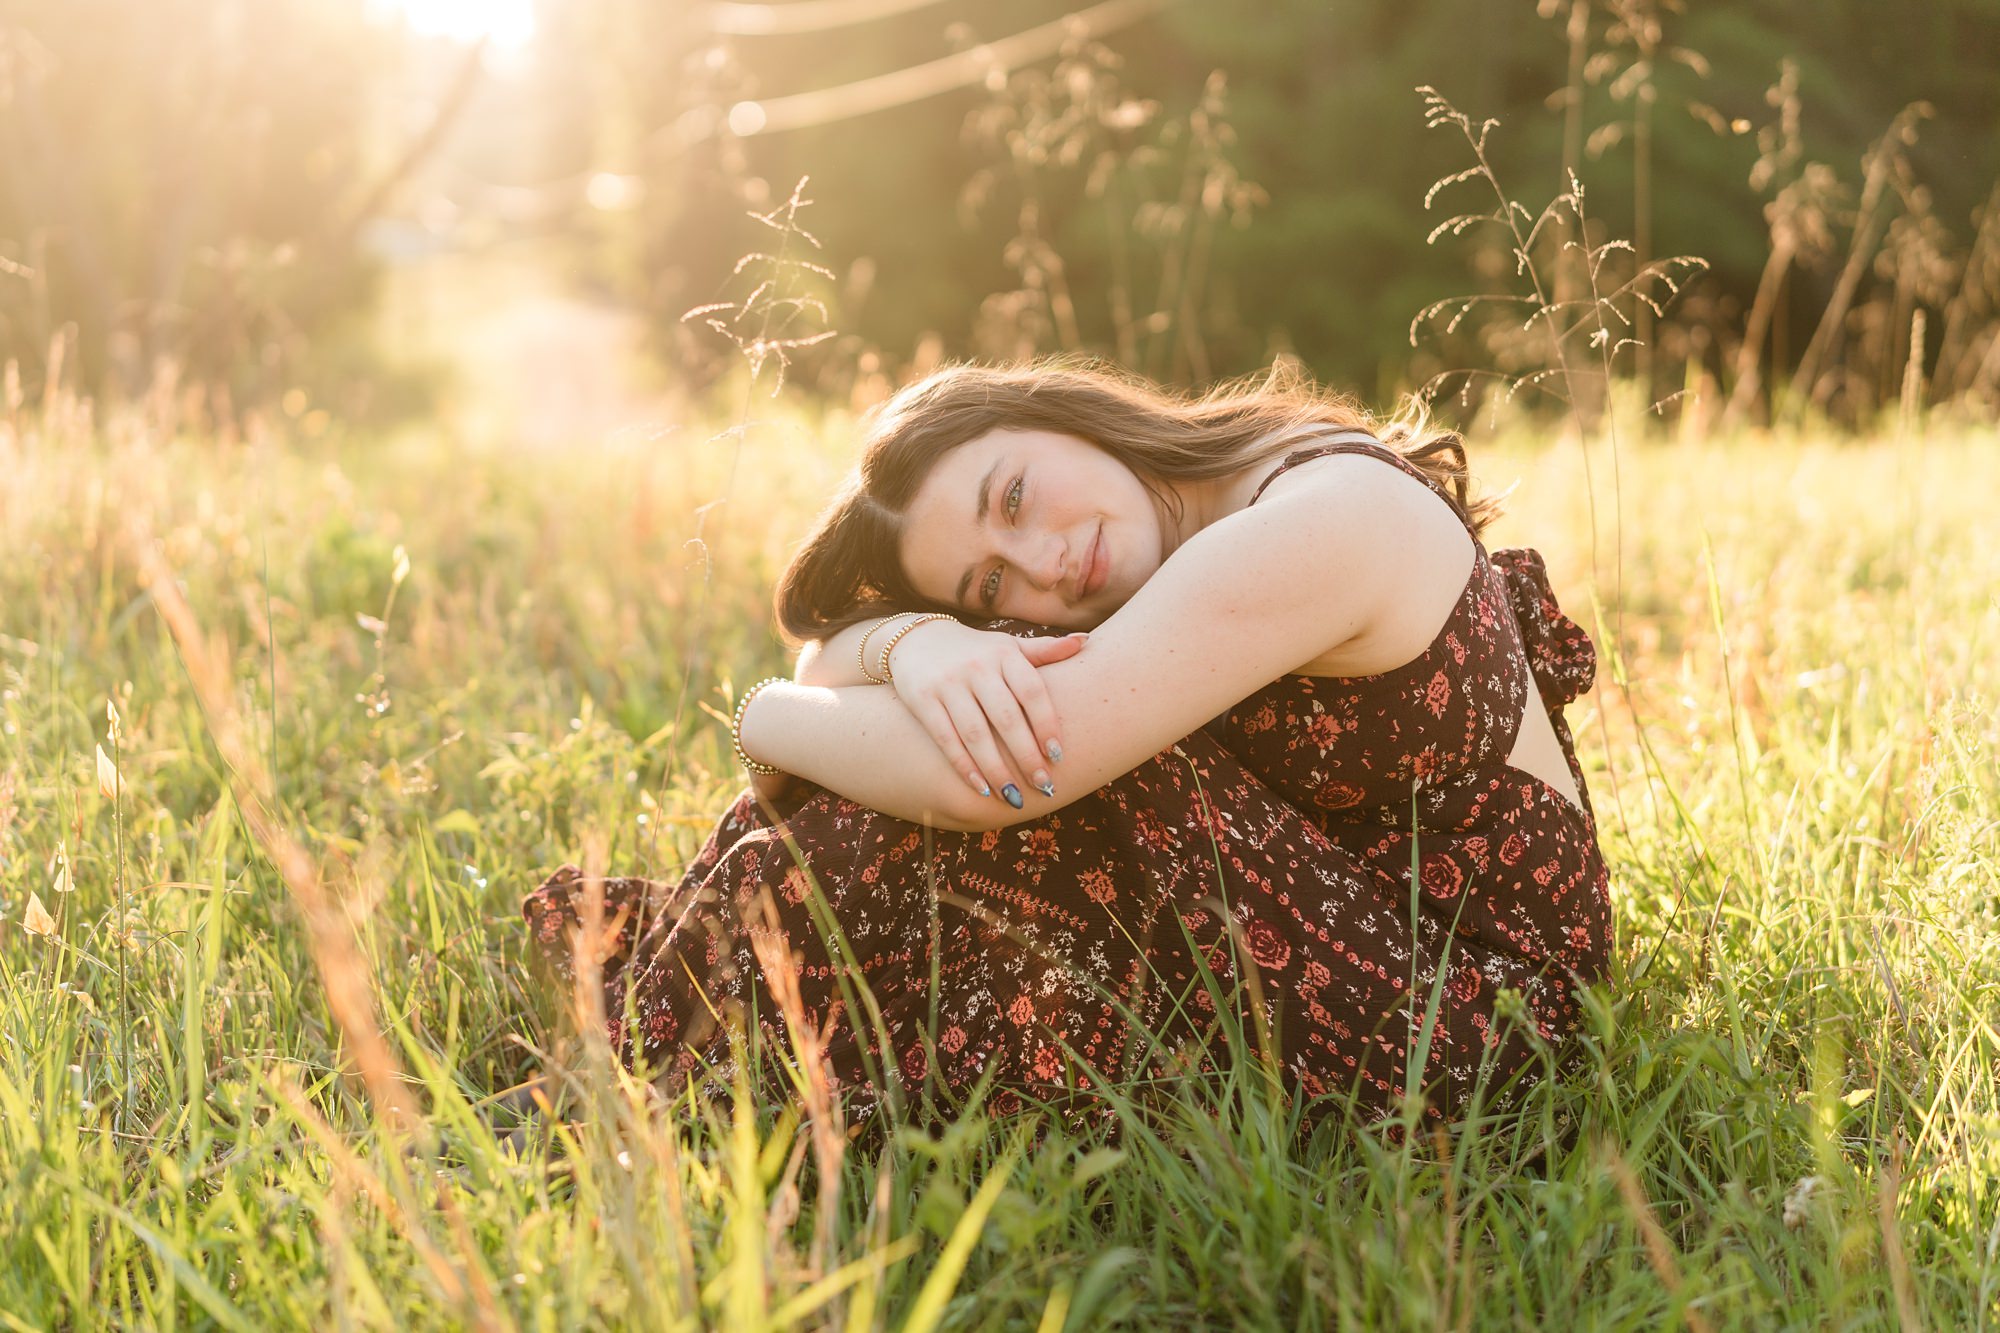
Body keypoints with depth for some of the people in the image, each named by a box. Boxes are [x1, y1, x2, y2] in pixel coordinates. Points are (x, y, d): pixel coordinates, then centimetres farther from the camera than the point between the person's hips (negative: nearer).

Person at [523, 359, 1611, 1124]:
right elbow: (833, 641, 0)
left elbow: (990, 785, -31)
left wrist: (767, 715, -13)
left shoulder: (1325, 514, -25)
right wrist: (917, 643, -24)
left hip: (1462, 1002, -8)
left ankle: (666, 1019, 2)